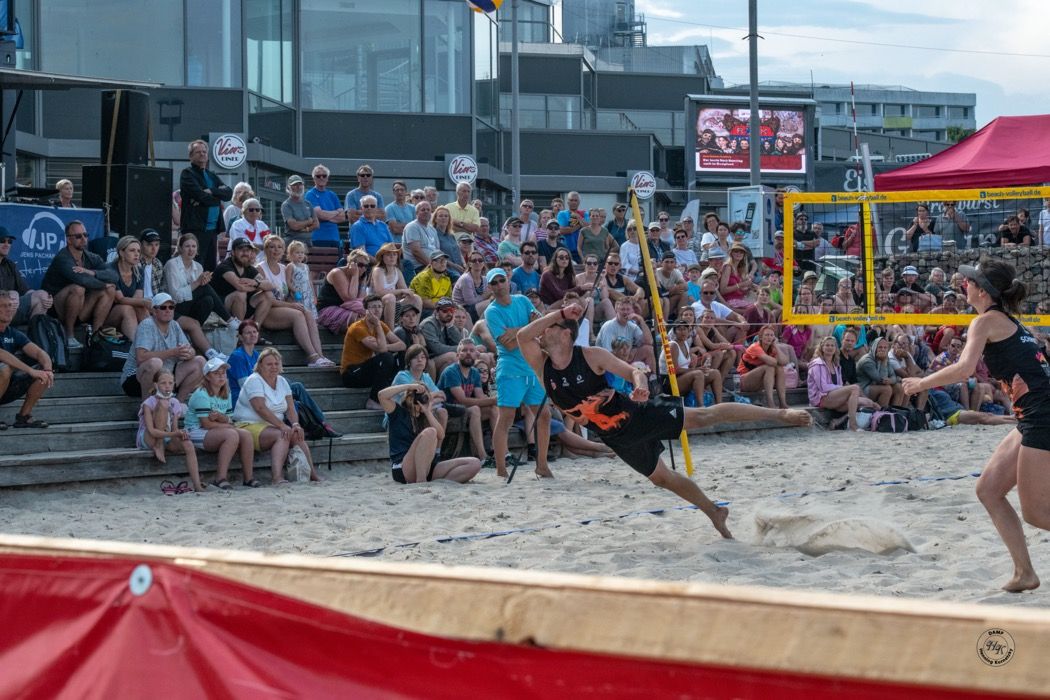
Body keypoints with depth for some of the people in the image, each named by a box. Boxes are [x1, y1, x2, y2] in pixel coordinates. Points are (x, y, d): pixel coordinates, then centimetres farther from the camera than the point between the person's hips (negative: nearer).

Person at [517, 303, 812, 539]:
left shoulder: (592, 356, -17)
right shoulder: (543, 367, -9)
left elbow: (635, 371, -16)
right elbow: (522, 336, -25)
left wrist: (641, 386, -40)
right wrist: (560, 313, -28)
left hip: (637, 415, -5)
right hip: (618, 438, 5)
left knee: (702, 416, -9)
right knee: (660, 477, 14)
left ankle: (781, 414, -5)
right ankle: (714, 512, 33)